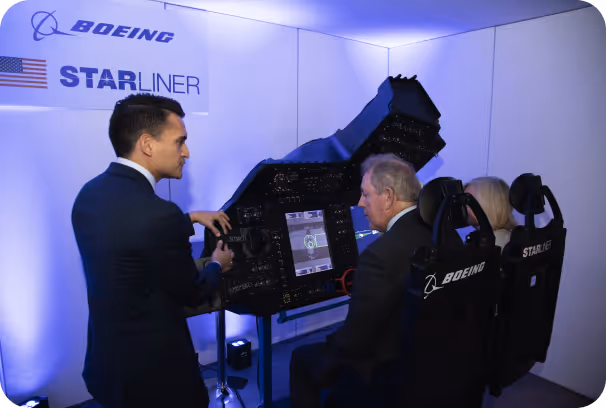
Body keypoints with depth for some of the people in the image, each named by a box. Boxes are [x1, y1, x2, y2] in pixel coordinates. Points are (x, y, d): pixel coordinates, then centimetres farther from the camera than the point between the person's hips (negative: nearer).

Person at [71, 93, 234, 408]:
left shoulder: (91, 193, -4)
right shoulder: (159, 214, -30)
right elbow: (193, 293, -15)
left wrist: (190, 218, 15)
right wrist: (218, 265, 5)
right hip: (151, 372, -8)